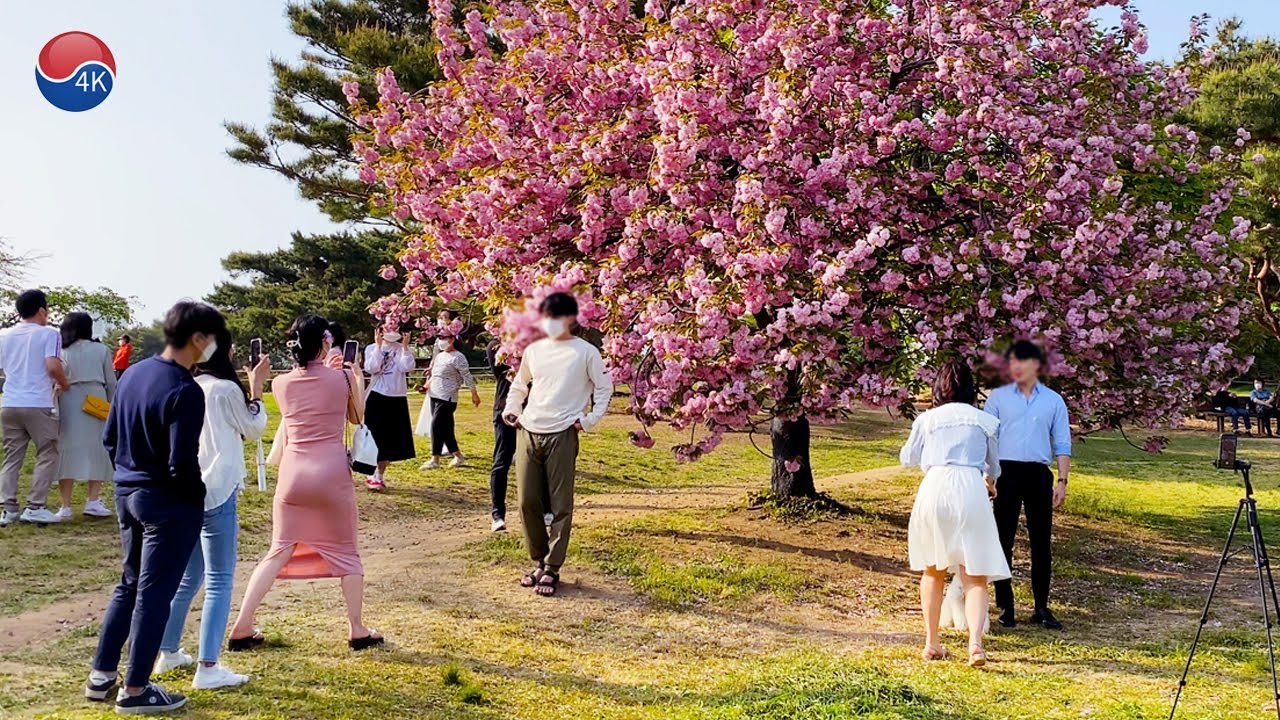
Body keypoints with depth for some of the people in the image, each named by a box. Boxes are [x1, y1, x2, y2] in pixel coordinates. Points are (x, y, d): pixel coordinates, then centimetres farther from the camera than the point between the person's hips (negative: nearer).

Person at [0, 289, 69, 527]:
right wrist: (64, 384, 1)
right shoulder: (48, 333, -5)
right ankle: (35, 507, 0)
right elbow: (53, 366, -16)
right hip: (38, 404, -5)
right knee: (47, 455, 5)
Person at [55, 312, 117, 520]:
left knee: (68, 452, 3)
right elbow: (111, 382, 7)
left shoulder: (61, 352, 5)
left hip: (67, 403, 1)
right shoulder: (101, 350, 5)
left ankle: (65, 506, 2)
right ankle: (93, 501, -1)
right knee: (96, 451, 8)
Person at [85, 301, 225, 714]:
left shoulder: (133, 373, 5)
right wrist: (198, 496, -6)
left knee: (130, 584, 20)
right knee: (155, 593, 3)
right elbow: (182, 463, -23)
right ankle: (134, 691, 12)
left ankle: (100, 676, 28)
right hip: (169, 502, -8)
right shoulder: (185, 391, -21)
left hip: (127, 493, 9)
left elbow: (109, 438, 12)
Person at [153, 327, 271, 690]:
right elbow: (254, 429, 1)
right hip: (216, 491, -7)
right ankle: (207, 668, -3)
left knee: (188, 577, 20)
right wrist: (257, 386, 8)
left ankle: (168, 652, 28)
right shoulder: (225, 390, -11)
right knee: (219, 582, -2)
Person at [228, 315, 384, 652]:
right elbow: (356, 417, 12)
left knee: (279, 551, 13)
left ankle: (242, 628, 10)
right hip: (332, 474, -3)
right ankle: (358, 631, 14)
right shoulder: (342, 378, -6)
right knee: (345, 552, 11)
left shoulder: (280, 384, 2)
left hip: (292, 475, 3)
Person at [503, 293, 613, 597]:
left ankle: (551, 569, 8)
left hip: (562, 436, -4)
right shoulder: (533, 350, 12)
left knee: (560, 505, -1)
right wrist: (511, 410, 14)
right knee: (527, 501, 5)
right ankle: (539, 561, 21)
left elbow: (604, 388, 5)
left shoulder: (586, 352, -1)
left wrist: (589, 420, -3)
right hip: (528, 433, 5)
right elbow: (519, 384, 27)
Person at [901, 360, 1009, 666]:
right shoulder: (984, 420, 12)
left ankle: (932, 643, 20)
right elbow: (993, 465, 28)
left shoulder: (927, 418, 10)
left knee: (933, 569, 17)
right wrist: (991, 483, 52)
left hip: (934, 487, 1)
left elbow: (908, 458, 24)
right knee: (975, 575, 3)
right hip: (970, 489, -1)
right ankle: (975, 643, -16)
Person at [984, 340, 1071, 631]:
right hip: (1007, 472, -1)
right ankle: (1005, 607, 7)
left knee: (1042, 542, 5)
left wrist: (1062, 480, 1)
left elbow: (1062, 444, 9)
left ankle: (1042, 608, 13)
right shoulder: (998, 397, 7)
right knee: (1004, 540, 0)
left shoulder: (1053, 401, 9)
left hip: (1039, 475, 1)